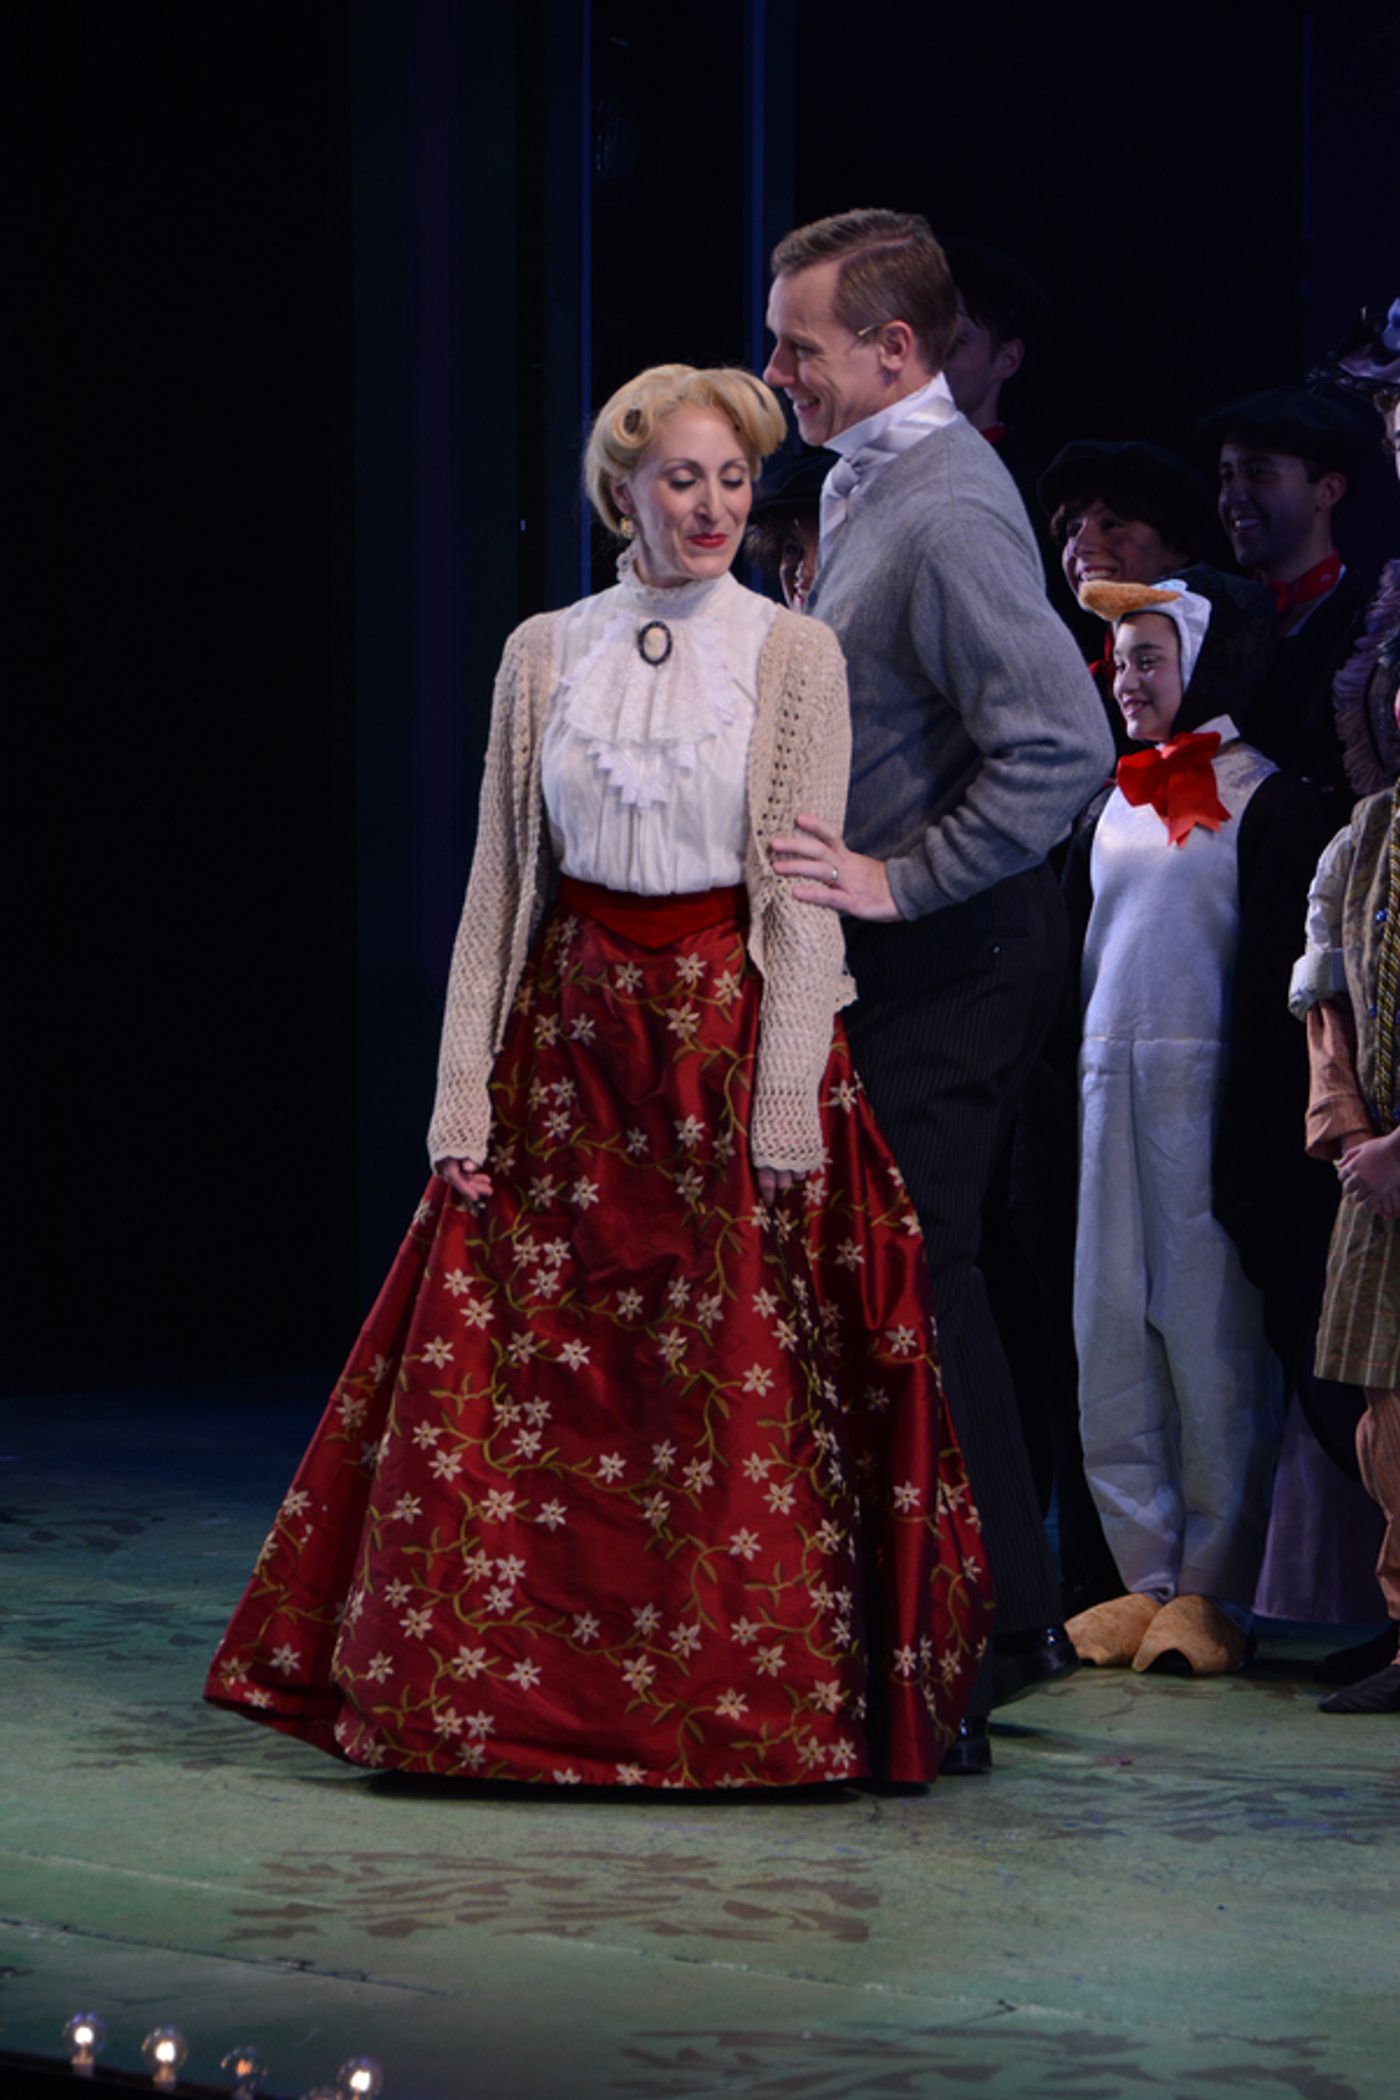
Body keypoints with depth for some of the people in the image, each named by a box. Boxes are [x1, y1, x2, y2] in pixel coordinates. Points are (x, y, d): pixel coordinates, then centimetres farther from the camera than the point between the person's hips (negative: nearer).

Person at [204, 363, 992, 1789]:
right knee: (517, 1379, 1)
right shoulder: (542, 656, 8)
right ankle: (513, 1687, 11)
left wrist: (786, 1115, -12)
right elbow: (497, 887, 8)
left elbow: (807, 900, -5)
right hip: (567, 1051, 3)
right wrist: (463, 1092, 0)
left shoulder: (797, 658, 0)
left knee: (741, 1390, -3)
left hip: (732, 1038, -3)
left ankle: (745, 1697, 8)